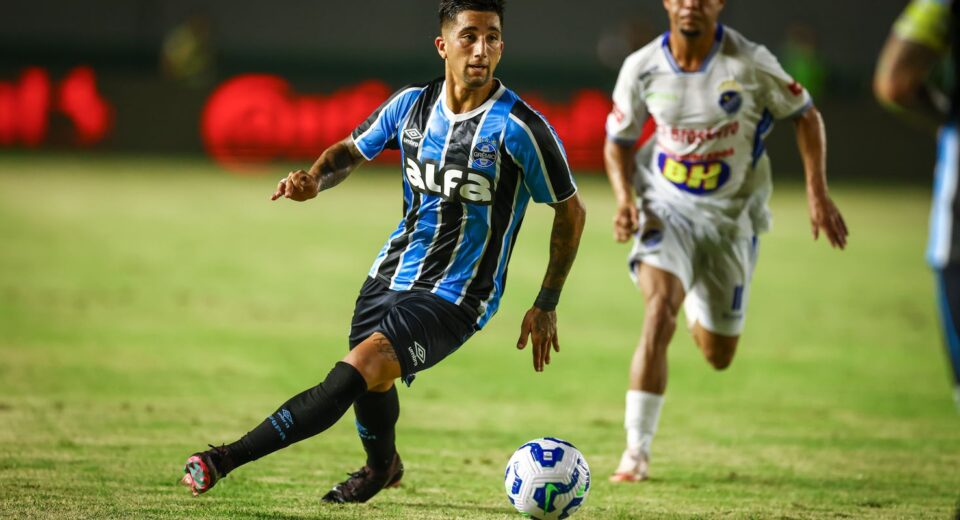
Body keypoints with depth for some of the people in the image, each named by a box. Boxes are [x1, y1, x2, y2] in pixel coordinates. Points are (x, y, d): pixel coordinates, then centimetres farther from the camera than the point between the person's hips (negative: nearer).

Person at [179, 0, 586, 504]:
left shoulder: (521, 127, -17)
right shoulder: (412, 104, -2)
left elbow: (570, 210, -5)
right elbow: (352, 150, 15)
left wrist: (546, 306, -3)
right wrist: (315, 179, -10)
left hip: (453, 297, -6)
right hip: (391, 274, 6)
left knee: (358, 371, -24)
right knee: (371, 387, 18)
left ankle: (228, 458, -25)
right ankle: (382, 467, 53)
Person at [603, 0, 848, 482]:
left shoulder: (750, 63, -15)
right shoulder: (642, 68, -10)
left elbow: (806, 116, 0)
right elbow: (618, 141, 5)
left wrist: (817, 193, -7)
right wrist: (625, 199, -13)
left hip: (731, 216, 1)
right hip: (666, 207, -1)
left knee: (718, 356, 8)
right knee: (659, 307, -27)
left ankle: (696, 305, 48)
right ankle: (636, 451, -22)